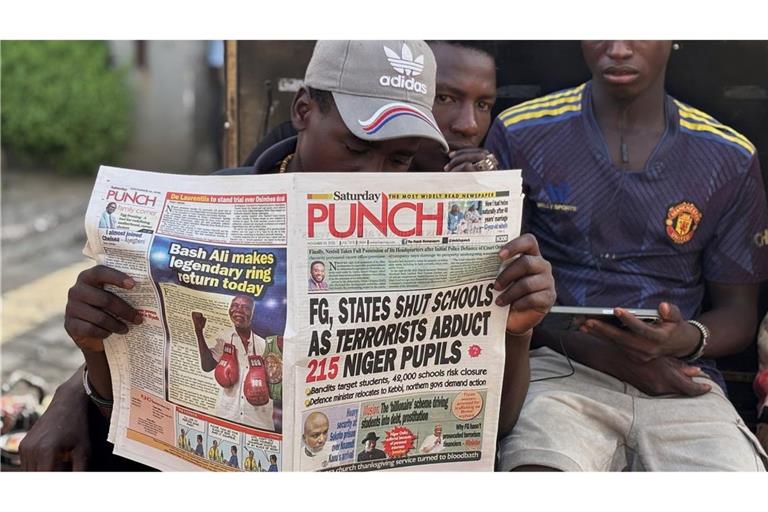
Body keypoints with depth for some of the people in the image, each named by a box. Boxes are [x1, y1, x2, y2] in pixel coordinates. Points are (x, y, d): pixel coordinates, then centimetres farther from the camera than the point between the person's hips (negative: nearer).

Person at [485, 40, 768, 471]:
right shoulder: (520, 135, 4)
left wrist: (689, 340, -12)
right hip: (558, 364, -1)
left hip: (678, 381, 2)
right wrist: (603, 354, -10)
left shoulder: (730, 158, 9)